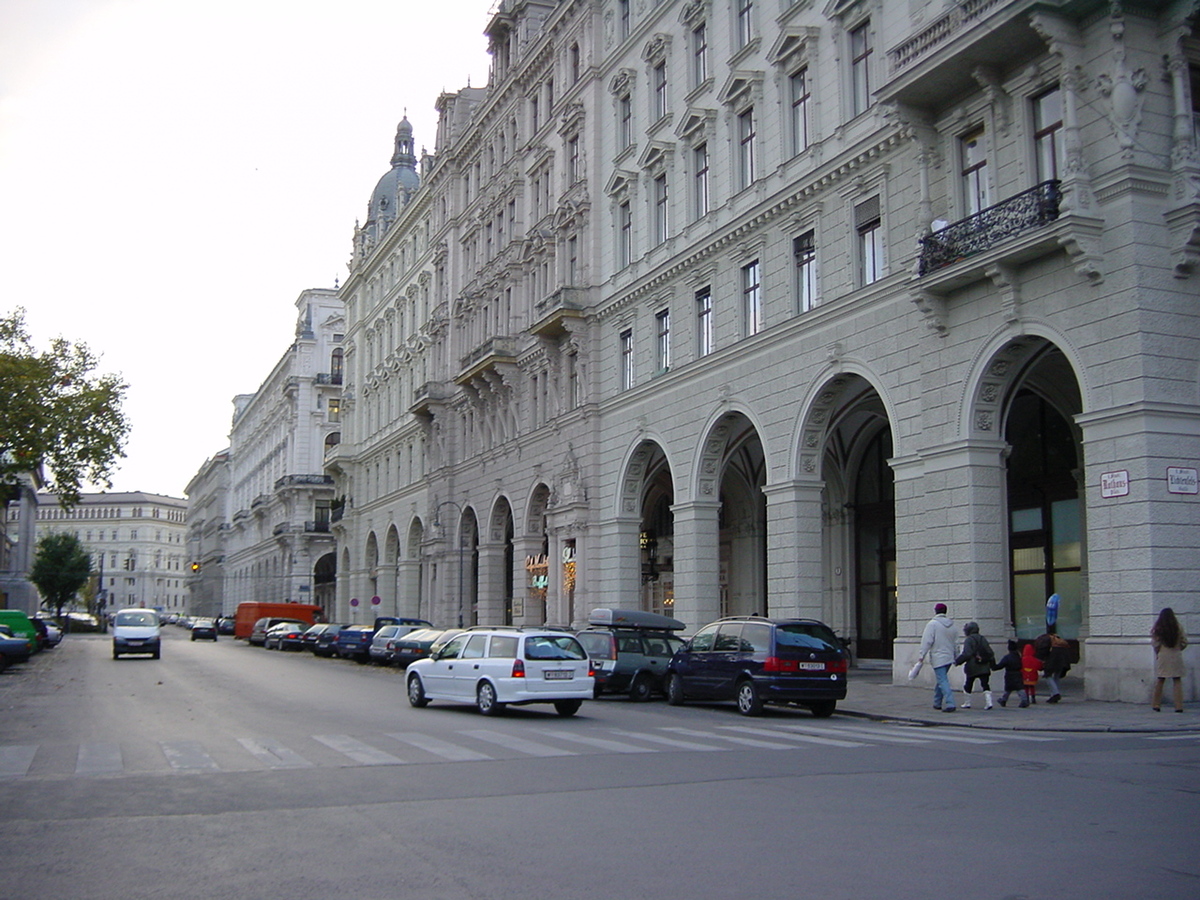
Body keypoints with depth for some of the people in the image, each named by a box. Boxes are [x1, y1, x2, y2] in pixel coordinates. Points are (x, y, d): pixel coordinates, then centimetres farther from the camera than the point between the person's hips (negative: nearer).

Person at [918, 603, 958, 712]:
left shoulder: (932, 624, -9)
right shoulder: (951, 624, 11)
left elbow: (927, 641, -14)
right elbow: (955, 642, 17)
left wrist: (922, 654, -9)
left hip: (938, 658, -7)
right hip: (949, 657, 7)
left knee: (942, 681, -9)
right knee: (940, 680, 19)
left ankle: (950, 704, -19)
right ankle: (937, 703, 25)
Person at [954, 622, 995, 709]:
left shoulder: (968, 640, -8)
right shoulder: (983, 639, 10)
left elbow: (966, 654, -16)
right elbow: (990, 652, 11)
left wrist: (957, 661, -9)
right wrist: (992, 664, 21)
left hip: (972, 668, -4)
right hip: (984, 668, 4)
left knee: (968, 685, 10)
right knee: (985, 684, 0)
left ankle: (967, 703, 16)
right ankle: (988, 702, -15)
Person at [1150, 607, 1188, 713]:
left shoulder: (1157, 628, -5)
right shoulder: (1178, 627, -3)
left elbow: (1155, 644, -6)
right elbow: (1184, 642, 0)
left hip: (1163, 656, 0)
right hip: (1176, 656, 0)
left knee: (1160, 680, 9)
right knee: (1178, 681, 4)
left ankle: (1156, 705, 13)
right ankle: (1179, 706, 1)